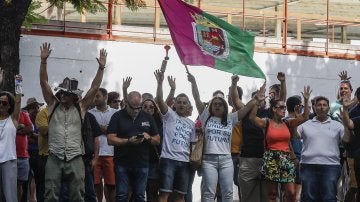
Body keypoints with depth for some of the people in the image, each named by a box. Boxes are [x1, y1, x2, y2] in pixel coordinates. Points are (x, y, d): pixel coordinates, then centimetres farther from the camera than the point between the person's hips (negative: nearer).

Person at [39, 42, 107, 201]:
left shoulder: (81, 108, 6)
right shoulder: (53, 105, 7)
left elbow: (94, 88, 2)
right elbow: (44, 82, 1)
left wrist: (101, 67, -8)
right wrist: (43, 60, -9)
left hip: (75, 159, 0)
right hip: (54, 158, 0)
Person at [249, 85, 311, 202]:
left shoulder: (287, 124, 8)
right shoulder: (266, 123, 0)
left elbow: (304, 117, 2)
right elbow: (252, 117, -16)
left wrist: (306, 100, -6)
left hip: (286, 160, 3)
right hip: (271, 160, -3)